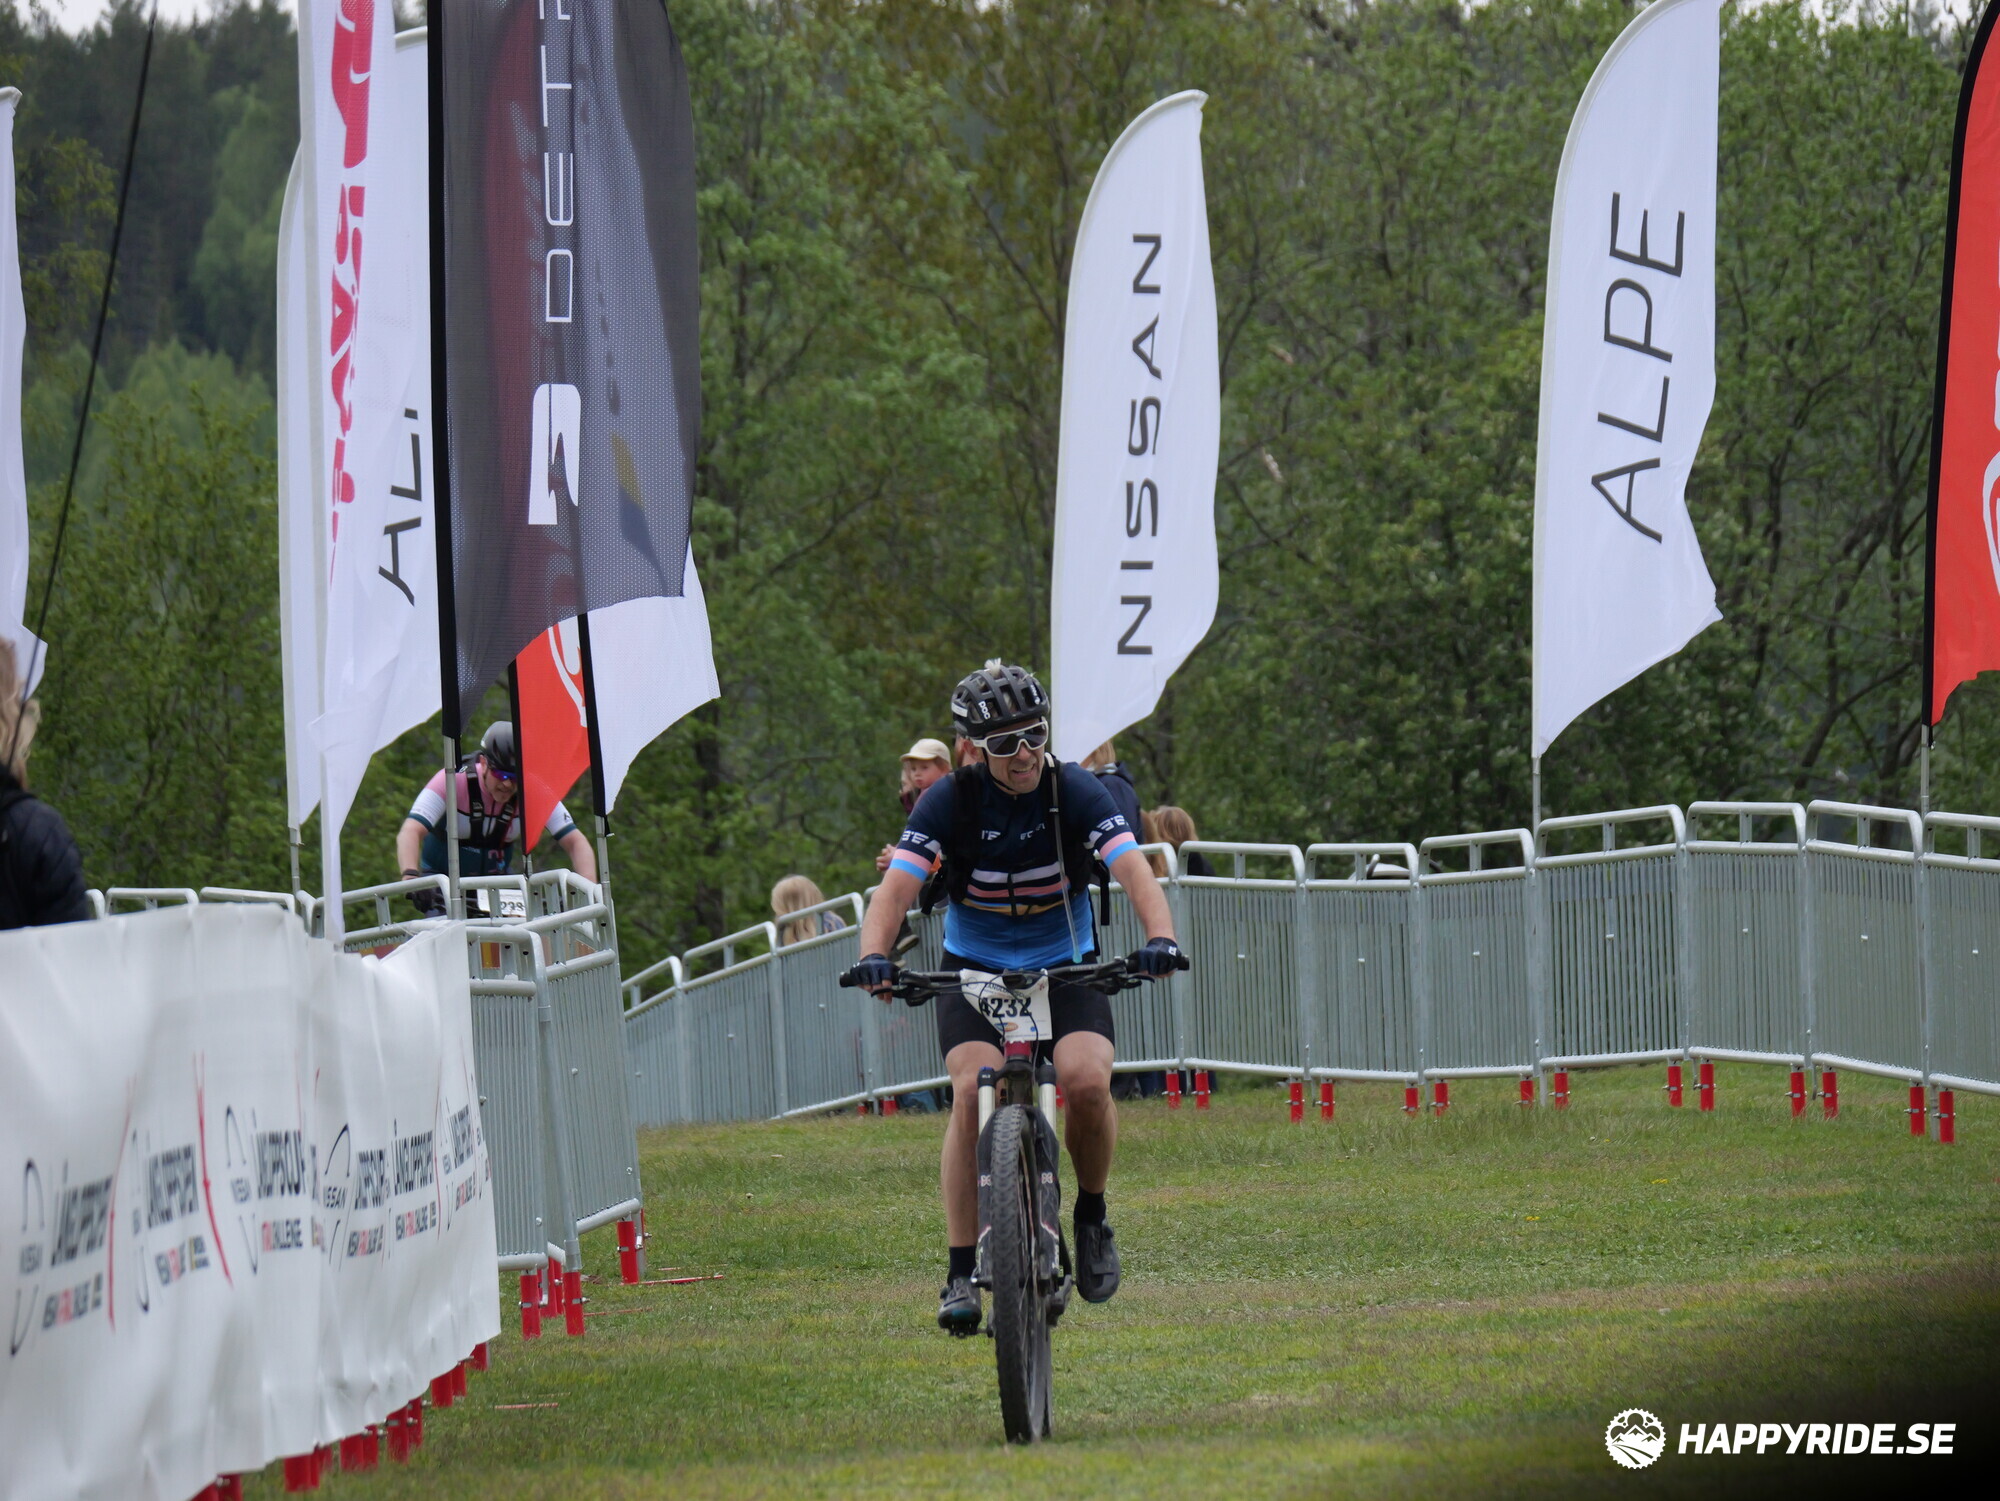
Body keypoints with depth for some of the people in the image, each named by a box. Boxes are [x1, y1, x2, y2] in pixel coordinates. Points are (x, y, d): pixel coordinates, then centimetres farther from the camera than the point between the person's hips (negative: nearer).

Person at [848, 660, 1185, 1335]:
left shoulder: (1075, 792, -14)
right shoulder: (950, 801, -15)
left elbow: (1136, 872, -25)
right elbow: (896, 888, -23)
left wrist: (1160, 937, -45)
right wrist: (874, 955, -44)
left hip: (1065, 967, 0)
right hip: (974, 967, 0)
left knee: (1087, 1081, -26)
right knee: (974, 1093, -25)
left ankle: (1092, 1213, 3)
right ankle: (960, 1273, -19)